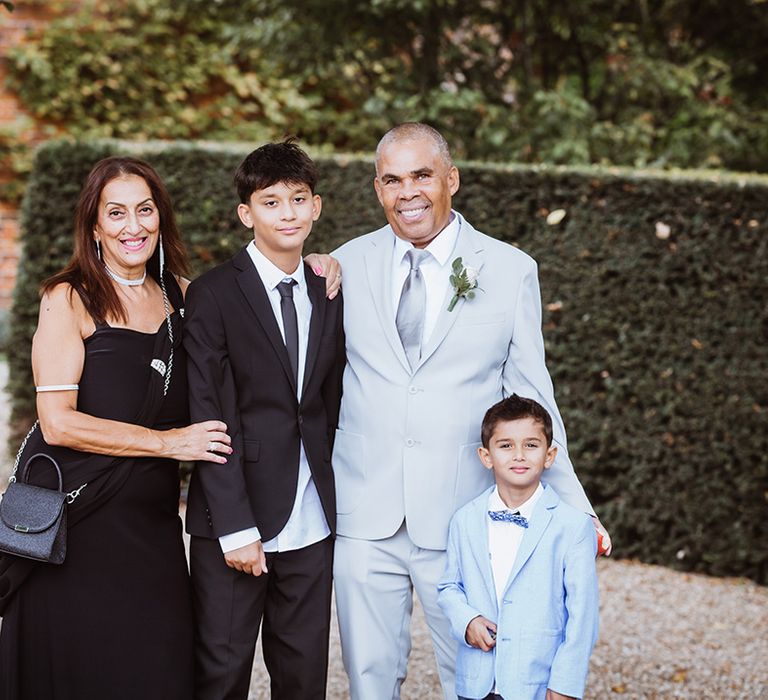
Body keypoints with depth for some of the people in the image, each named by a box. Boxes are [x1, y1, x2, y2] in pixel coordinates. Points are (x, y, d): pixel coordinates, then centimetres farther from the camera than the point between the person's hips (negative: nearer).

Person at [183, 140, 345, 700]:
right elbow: (209, 418, -9)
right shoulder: (214, 295, -5)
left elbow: (331, 407, 14)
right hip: (236, 524, -4)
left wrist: (338, 504, 4)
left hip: (312, 525, 4)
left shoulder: (330, 297, 10)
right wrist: (235, 527, -14)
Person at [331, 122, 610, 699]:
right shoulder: (347, 266, 3)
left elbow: (531, 398, 3)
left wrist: (573, 508, 1)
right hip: (364, 517, 2)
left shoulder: (510, 272, -1)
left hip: (462, 520, -1)